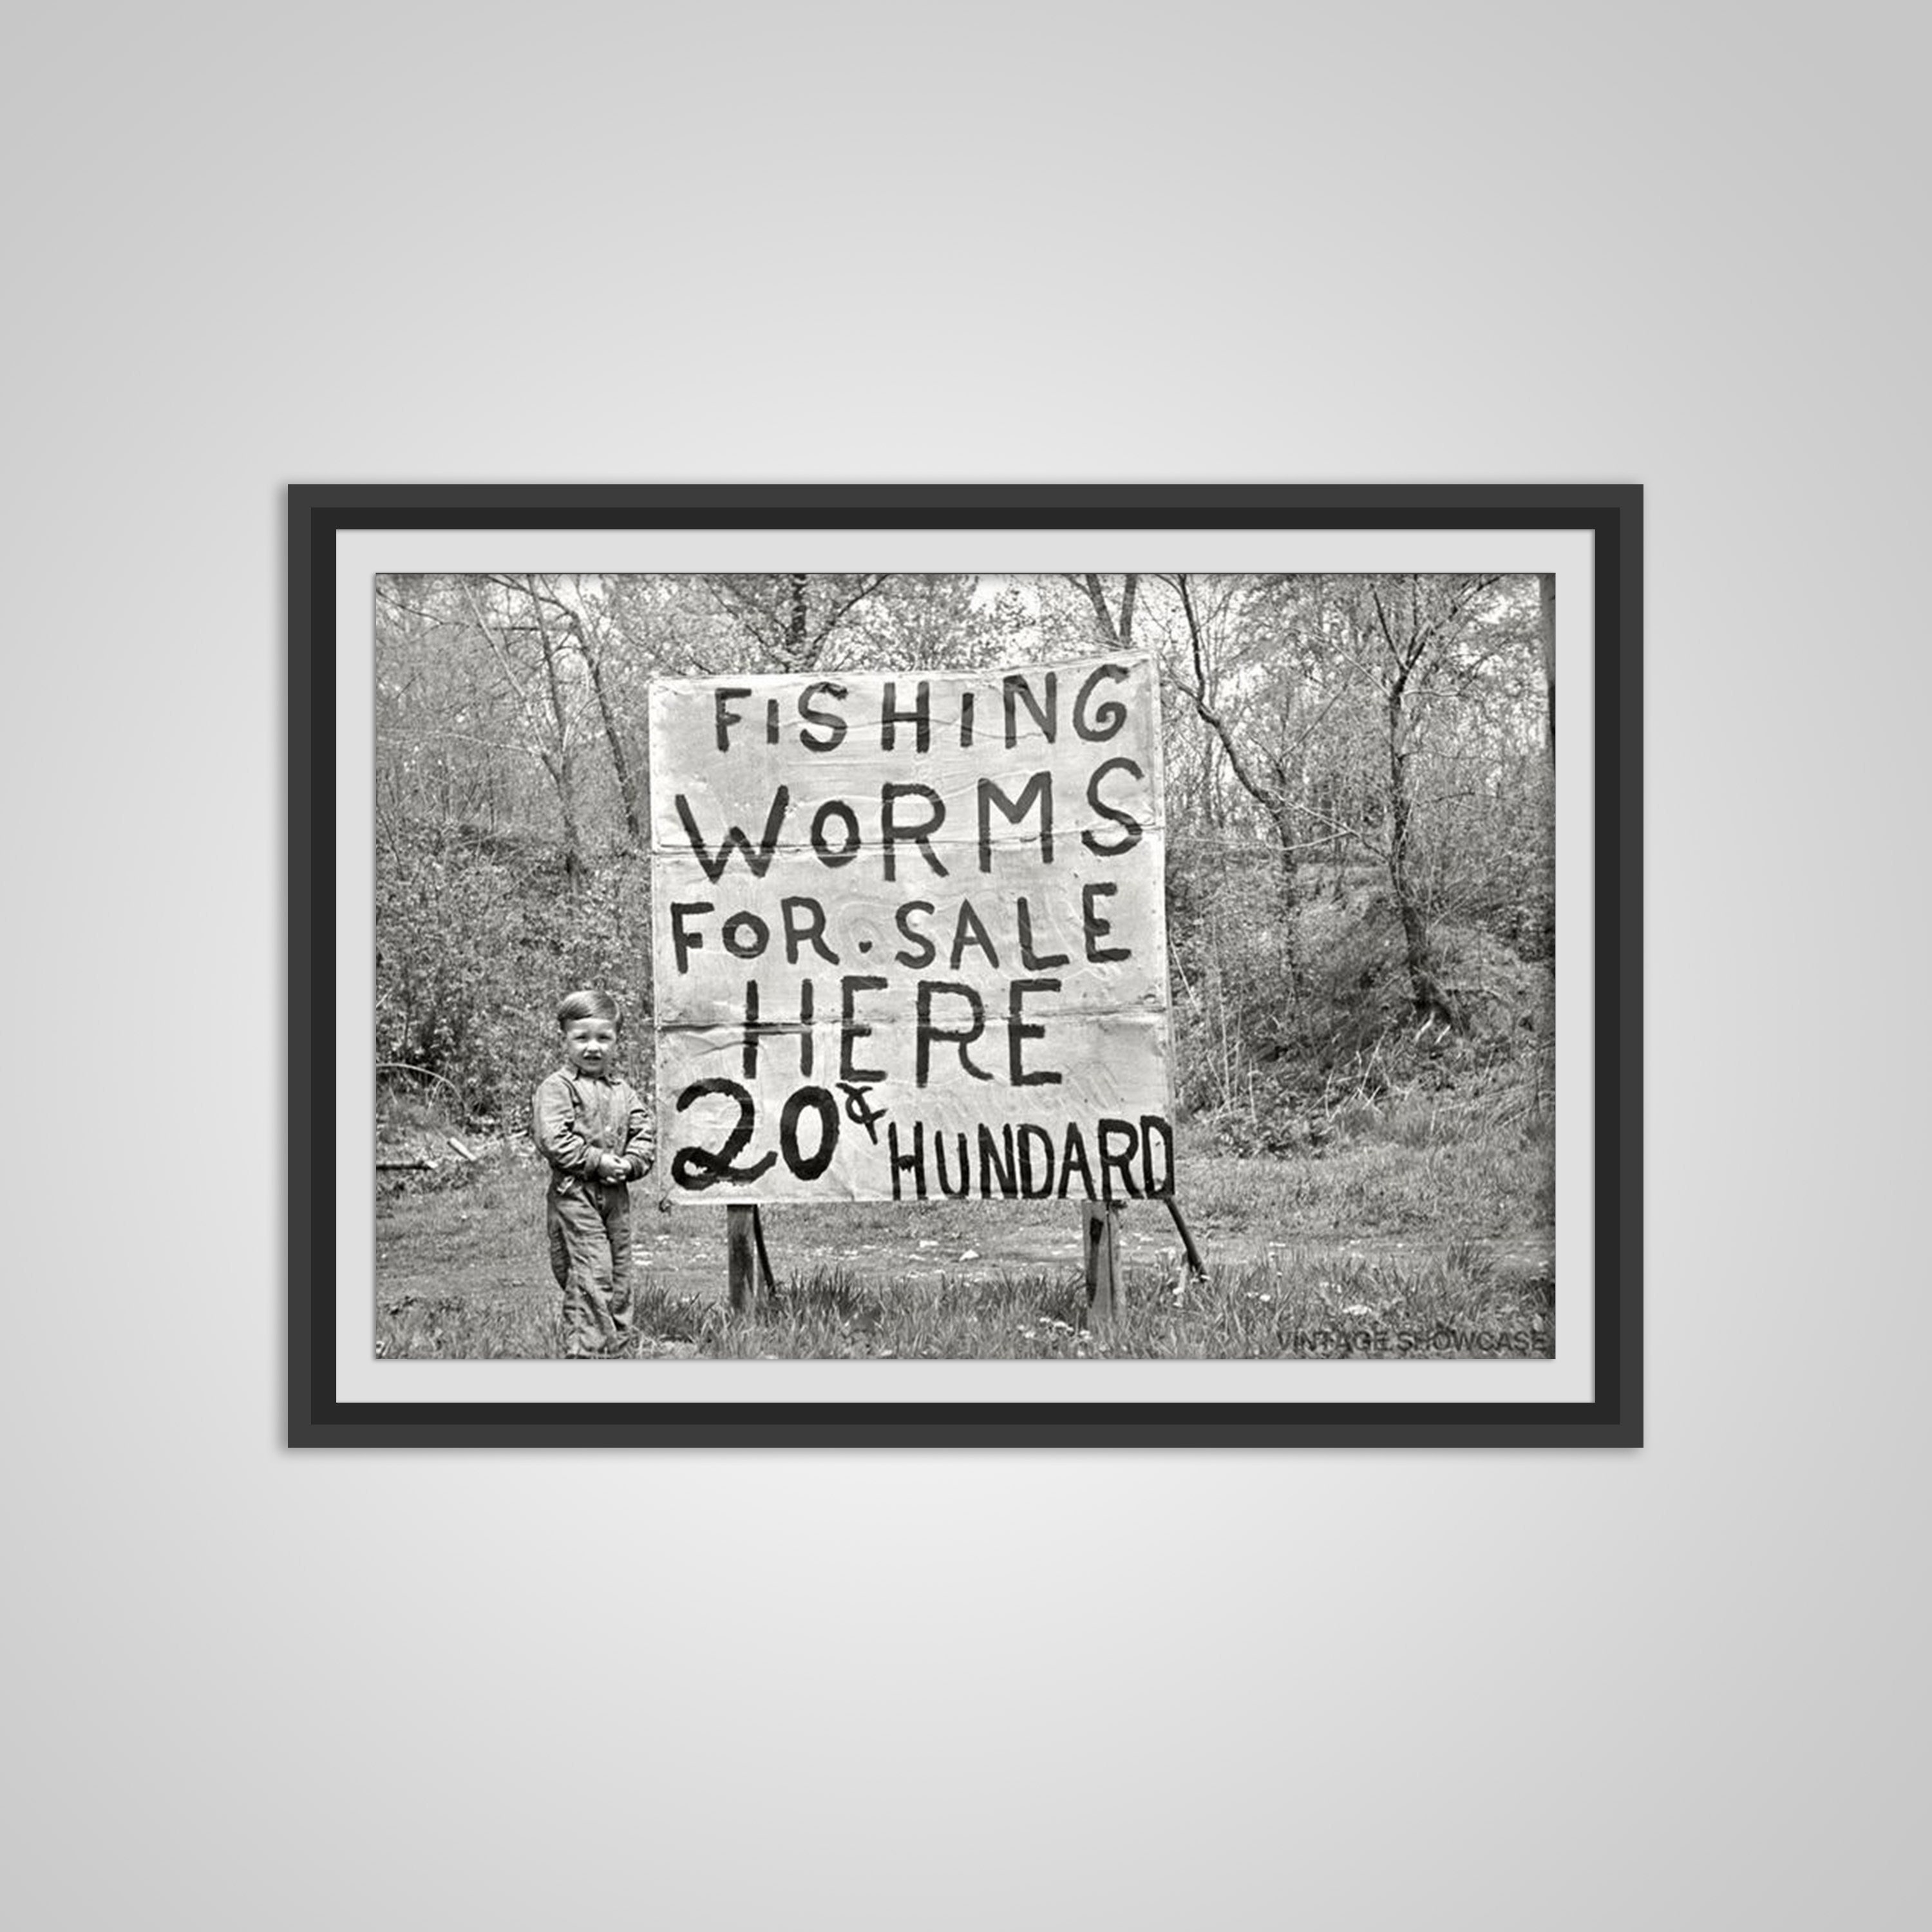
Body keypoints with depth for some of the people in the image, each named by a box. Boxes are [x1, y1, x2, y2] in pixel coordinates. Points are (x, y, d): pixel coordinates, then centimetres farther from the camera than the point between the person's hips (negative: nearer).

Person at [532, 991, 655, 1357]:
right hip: (574, 1194, -7)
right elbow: (554, 1140, -17)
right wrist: (598, 1161, -18)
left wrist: (630, 1164, -8)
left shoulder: (623, 1091, 14)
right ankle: (587, 1349, -8)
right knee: (590, 1277, -11)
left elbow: (644, 1135, 12)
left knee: (619, 1277, 12)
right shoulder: (557, 1088, -7)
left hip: (616, 1195, 7)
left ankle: (617, 1341, 23)